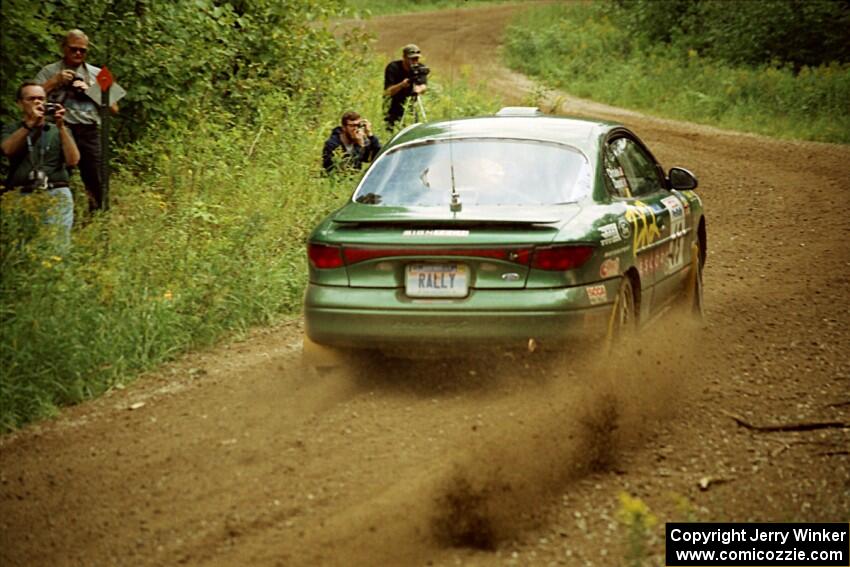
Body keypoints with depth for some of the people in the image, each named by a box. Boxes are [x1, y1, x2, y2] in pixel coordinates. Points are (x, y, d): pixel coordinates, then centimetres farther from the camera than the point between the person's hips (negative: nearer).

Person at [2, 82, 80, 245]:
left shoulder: (59, 131, 19)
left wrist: (61, 127, -1)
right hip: (21, 195, 0)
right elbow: (7, 149, -5)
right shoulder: (11, 130, 18)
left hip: (56, 195, 1)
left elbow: (73, 160, 4)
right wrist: (30, 123, -7)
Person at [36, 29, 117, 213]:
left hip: (89, 132, 2)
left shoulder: (96, 74, 16)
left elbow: (113, 107, 11)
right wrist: (55, 81, -8)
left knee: (95, 181, -1)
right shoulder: (49, 72, 10)